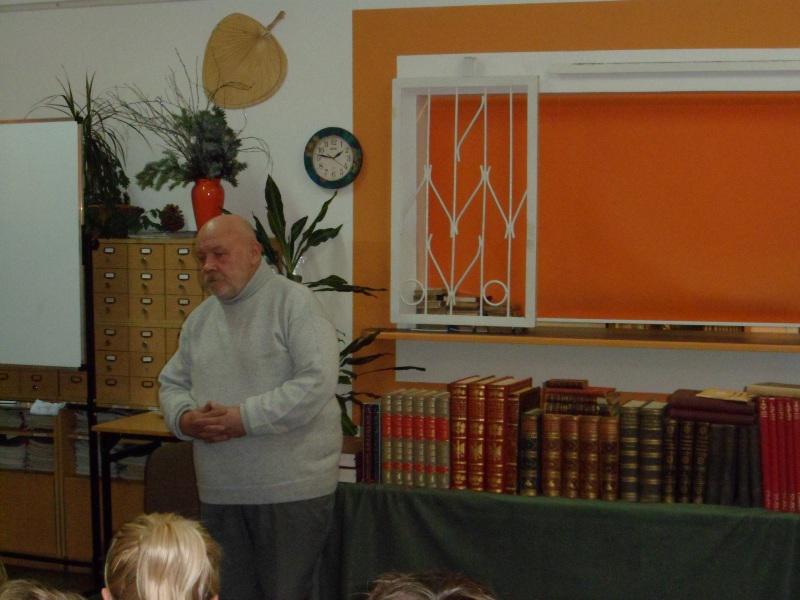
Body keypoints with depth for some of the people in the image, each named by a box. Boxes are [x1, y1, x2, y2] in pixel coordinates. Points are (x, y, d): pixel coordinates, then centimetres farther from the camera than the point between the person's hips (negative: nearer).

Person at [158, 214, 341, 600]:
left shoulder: (293, 302, -8)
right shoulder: (199, 318, 14)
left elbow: (319, 380, -18)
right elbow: (172, 383, 19)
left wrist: (245, 418, -20)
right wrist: (184, 419, -5)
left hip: (291, 490, -6)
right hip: (219, 492, 6)